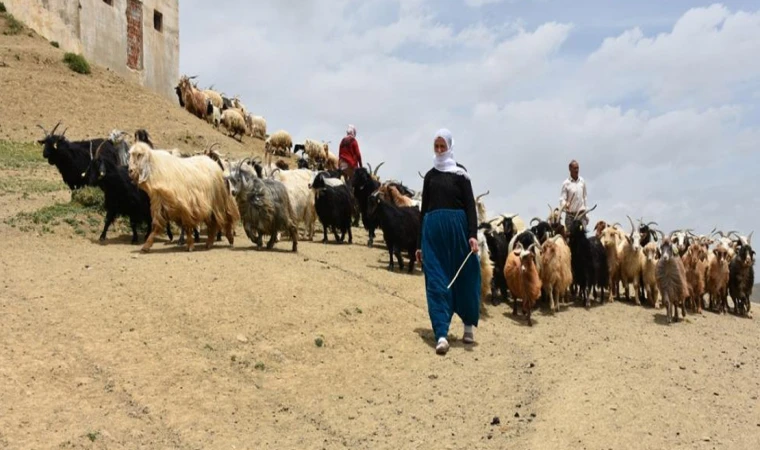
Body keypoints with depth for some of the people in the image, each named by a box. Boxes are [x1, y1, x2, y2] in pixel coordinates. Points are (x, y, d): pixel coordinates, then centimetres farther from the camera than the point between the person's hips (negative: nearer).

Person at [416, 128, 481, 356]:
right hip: (432, 230, 3)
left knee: (463, 278, 6)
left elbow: (470, 205, -3)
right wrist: (419, 243, 13)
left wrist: (472, 234, -16)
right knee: (437, 281, -5)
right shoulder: (429, 175, 15)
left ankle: (469, 324, 26)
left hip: (457, 228, -2)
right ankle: (441, 334, -10)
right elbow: (424, 208, 15)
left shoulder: (460, 172, 5)